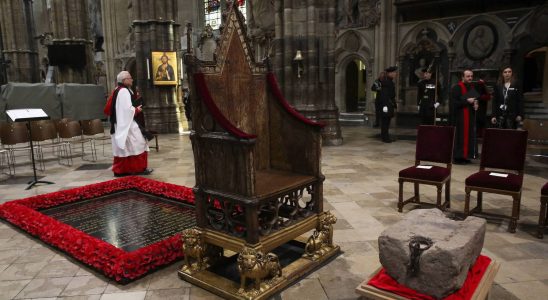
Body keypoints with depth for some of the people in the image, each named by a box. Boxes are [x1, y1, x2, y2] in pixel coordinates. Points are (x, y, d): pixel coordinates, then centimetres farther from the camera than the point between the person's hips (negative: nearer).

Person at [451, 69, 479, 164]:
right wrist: (467, 101, -20)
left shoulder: (473, 87, 14)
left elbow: (476, 99, 25)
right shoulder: (457, 88, -9)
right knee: (460, 136, -7)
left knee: (469, 136, 7)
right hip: (460, 116, -8)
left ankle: (464, 156, 14)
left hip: (471, 116, 8)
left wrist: (476, 105, 3)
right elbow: (454, 102, -16)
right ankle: (458, 157, -2)